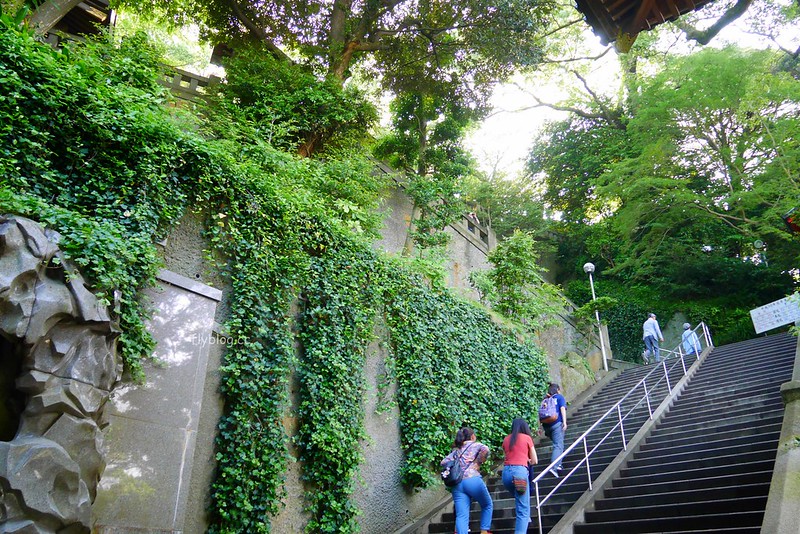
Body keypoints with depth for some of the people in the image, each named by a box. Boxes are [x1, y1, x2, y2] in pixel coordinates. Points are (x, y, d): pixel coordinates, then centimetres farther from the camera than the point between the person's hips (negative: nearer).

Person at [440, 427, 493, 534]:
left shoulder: (456, 450, 24)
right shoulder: (475, 445, 10)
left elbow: (443, 462, 16)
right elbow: (485, 449, -12)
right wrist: (477, 463, -3)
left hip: (457, 484, 4)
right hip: (473, 480, -4)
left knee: (461, 516, -1)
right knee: (487, 505, 20)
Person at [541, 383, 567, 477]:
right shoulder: (559, 397, 8)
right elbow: (562, 409, -5)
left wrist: (541, 427, 16)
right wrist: (564, 422, -10)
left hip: (546, 425, 5)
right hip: (557, 424, -5)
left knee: (558, 444, 22)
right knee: (558, 446, -10)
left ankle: (557, 464, 18)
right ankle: (554, 467, -25)